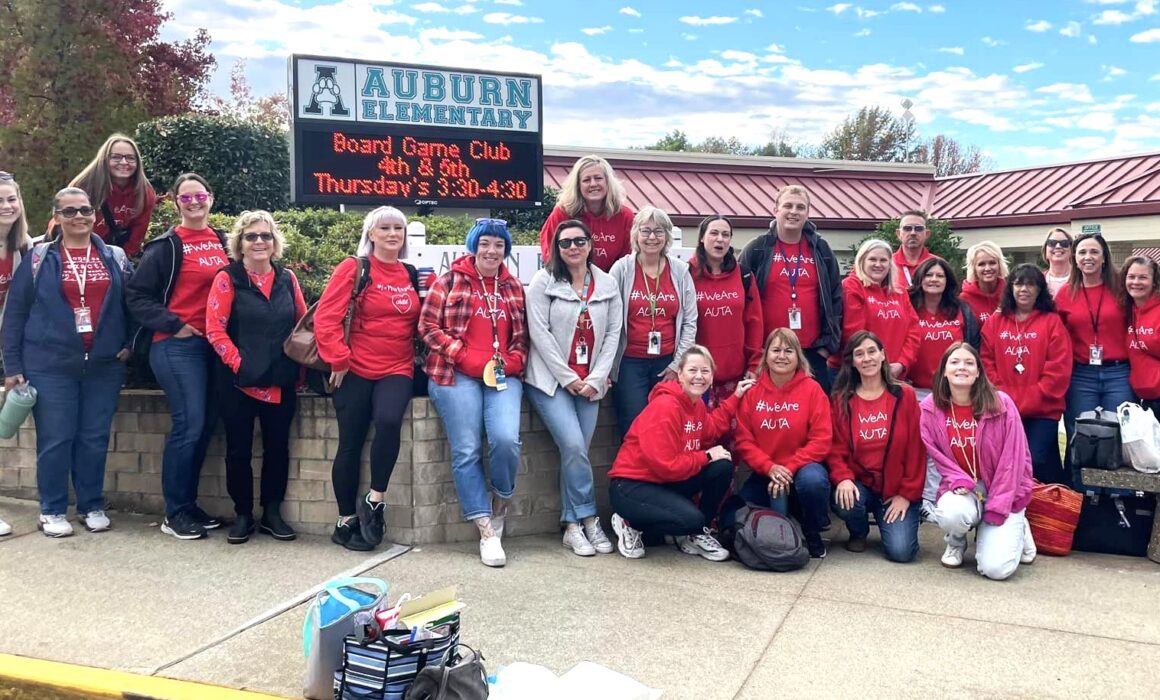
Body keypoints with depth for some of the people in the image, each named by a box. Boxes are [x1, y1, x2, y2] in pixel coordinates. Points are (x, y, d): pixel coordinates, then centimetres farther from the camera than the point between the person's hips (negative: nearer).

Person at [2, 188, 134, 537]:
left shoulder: (116, 258, 9)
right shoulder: (38, 259, 2)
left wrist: (130, 343, 2)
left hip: (104, 365, 2)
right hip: (51, 365, -2)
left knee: (95, 438, 7)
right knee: (55, 440, 2)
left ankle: (92, 506, 21)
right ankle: (52, 511, 16)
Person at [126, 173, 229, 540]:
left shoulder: (222, 242, 12)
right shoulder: (165, 246, -4)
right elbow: (136, 295, -5)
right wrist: (173, 325, -12)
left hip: (213, 344, 6)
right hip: (177, 345, -6)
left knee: (205, 425, 8)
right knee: (189, 425, -9)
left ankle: (188, 503, 21)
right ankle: (175, 513, 3)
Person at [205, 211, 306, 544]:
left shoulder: (287, 278, 8)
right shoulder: (227, 279, -3)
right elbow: (215, 329, -7)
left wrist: (300, 363, 2)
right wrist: (238, 363, -14)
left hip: (281, 382, 3)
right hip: (238, 381, -3)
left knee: (277, 447, 9)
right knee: (239, 449, 5)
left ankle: (272, 513, 22)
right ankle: (243, 515, 19)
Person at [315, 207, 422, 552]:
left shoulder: (411, 275, 12)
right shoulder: (354, 268, -3)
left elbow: (418, 323, 22)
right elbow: (326, 316, -8)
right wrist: (338, 358, -11)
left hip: (397, 370, 3)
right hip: (356, 369, -2)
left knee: (389, 420, -25)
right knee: (351, 444, 1)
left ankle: (375, 499, -7)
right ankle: (346, 521, 16)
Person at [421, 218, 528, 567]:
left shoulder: (514, 287, 16)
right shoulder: (450, 280, 6)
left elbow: (522, 335, 19)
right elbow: (428, 325, -1)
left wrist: (512, 361, -1)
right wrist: (465, 358, -9)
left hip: (503, 375, 2)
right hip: (456, 374, -2)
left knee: (506, 439, -20)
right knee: (466, 451, -9)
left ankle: (500, 502, 8)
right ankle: (487, 531, -3)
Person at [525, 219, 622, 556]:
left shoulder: (607, 284, 8)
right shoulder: (543, 281, -1)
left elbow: (613, 333, 5)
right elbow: (539, 332, -8)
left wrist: (595, 379, -5)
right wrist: (567, 377, -10)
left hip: (589, 382, 3)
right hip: (551, 379, -3)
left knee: (575, 451, -2)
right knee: (574, 446, -16)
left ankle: (573, 526, 10)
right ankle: (589, 519, -1)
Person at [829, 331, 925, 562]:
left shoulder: (905, 395, -2)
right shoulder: (842, 400, 2)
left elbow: (916, 449, -2)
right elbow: (837, 448, -1)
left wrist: (907, 493, -7)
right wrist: (843, 478, -20)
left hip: (897, 488, -1)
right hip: (859, 483, 1)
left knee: (901, 551, -18)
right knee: (844, 501, -33)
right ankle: (858, 532, 5)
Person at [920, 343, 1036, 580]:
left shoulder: (1001, 404, -13)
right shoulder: (930, 408, -7)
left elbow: (1013, 459, -12)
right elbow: (937, 454, -3)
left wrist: (996, 509, -15)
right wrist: (960, 481, -21)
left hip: (1003, 491, -1)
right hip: (962, 489, 2)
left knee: (996, 568, -18)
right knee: (951, 514, -36)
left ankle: (1016, 528, 19)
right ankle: (956, 543, 4)